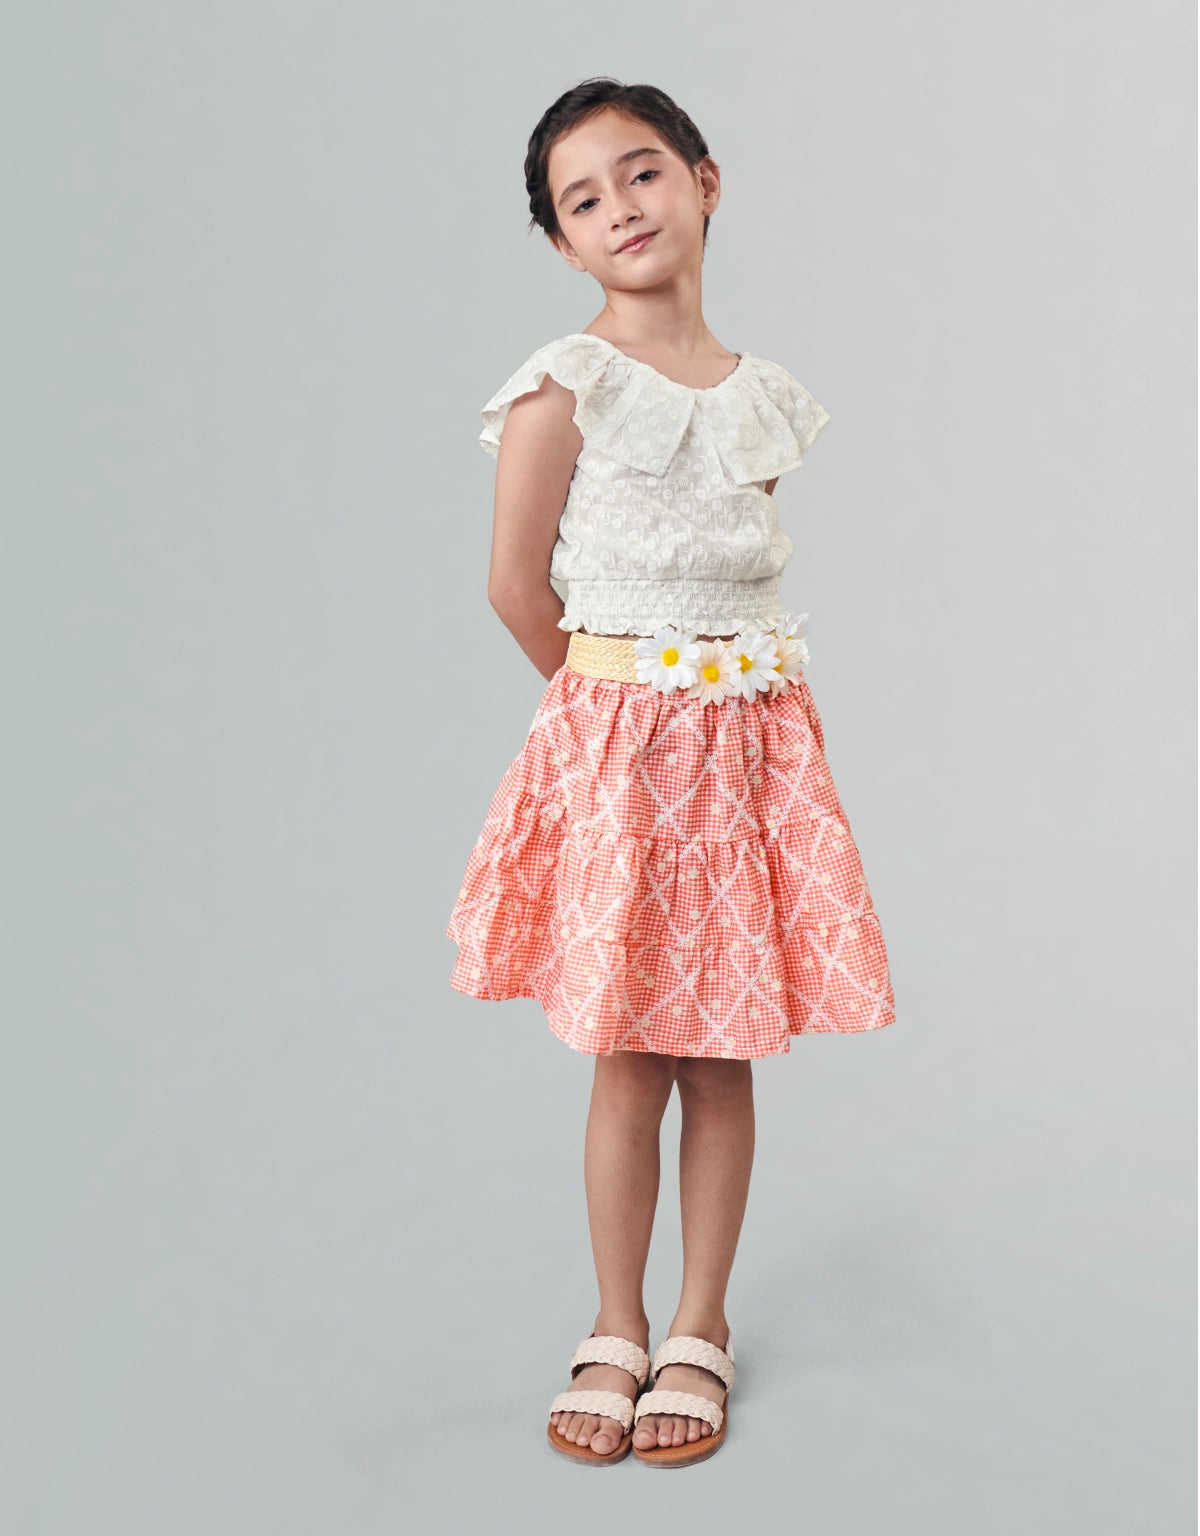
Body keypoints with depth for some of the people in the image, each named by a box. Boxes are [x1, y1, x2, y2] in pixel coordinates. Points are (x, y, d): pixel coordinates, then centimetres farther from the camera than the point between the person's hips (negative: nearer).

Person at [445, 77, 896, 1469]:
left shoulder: (761, 395, 9)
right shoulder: (565, 388, -6)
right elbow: (516, 583, -3)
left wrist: (719, 685, 9)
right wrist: (610, 697, 7)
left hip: (753, 735, 4)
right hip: (618, 744, -4)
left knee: (724, 1057, 8)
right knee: (630, 1062, 2)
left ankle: (700, 1329, 23)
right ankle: (616, 1330, 21)